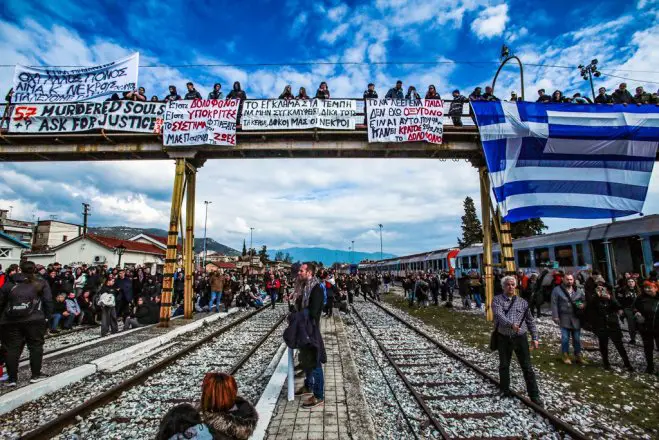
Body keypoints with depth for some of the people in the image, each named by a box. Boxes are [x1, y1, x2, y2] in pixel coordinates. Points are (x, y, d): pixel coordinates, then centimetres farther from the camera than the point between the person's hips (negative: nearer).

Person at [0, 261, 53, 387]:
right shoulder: (41, 283, 3)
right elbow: (48, 301, -3)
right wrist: (46, 316, 4)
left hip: (10, 321, 3)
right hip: (34, 320, -2)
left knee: (12, 349, 9)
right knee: (35, 346, 7)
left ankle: (12, 378, 13)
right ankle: (36, 375, 11)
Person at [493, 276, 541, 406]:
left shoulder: (522, 302, 7)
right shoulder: (497, 300, -3)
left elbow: (530, 321, 12)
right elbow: (499, 315, -21)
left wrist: (535, 338, 7)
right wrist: (511, 324, -36)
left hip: (520, 338, 1)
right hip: (503, 338, -1)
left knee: (527, 367, 3)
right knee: (504, 366, 13)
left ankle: (534, 395, 15)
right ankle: (505, 390, 31)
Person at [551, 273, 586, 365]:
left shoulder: (578, 291, 8)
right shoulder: (557, 290, -4)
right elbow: (554, 304, -5)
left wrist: (583, 305, -8)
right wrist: (555, 316, -10)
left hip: (576, 319, 3)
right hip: (564, 319, -3)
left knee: (577, 338, 12)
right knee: (565, 338, 2)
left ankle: (578, 356, 25)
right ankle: (566, 356, 14)